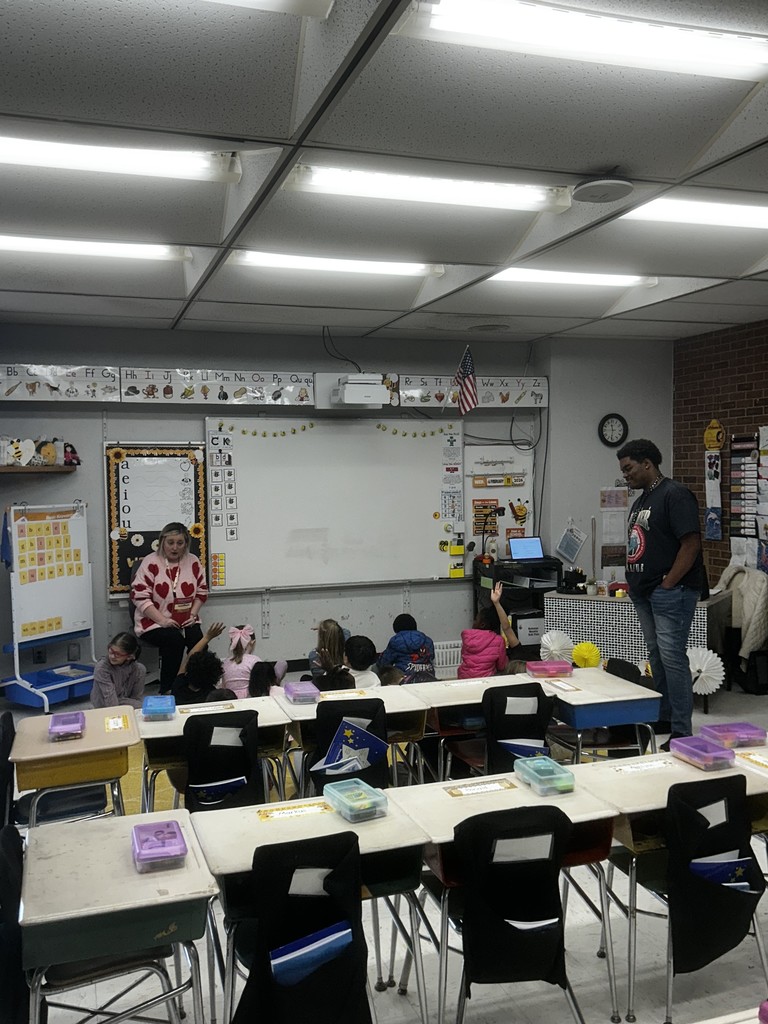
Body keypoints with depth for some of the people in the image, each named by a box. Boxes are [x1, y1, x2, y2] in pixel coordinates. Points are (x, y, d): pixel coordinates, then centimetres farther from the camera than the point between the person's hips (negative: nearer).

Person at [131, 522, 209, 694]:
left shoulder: (193, 562, 6)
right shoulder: (150, 563, -7)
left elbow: (202, 591, 13)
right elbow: (140, 596, -12)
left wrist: (193, 614, -4)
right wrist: (163, 620, -19)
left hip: (185, 621, 4)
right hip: (154, 622, -3)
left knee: (198, 640, -25)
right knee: (174, 639, -31)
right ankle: (167, 689, -17)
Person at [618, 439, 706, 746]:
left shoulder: (674, 494, -12)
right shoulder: (640, 501, 16)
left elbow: (691, 544, -18)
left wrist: (668, 585, -18)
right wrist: (633, 581, 11)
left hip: (670, 592, -9)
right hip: (644, 592, 10)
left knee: (672, 657, -9)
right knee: (656, 656, 15)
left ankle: (681, 731, -3)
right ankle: (663, 717, 26)